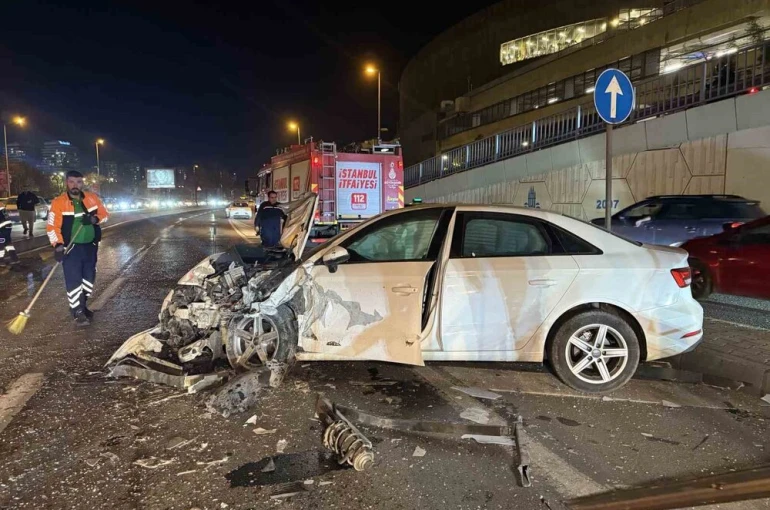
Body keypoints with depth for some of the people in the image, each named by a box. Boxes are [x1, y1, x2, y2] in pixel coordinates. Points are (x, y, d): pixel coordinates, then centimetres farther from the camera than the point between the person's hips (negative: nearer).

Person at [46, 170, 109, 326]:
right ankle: (77, 312, 5)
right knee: (74, 281, -6)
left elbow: (104, 214, 10)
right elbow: (52, 227, -11)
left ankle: (82, 306, 32)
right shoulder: (59, 202, -10)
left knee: (89, 278, 14)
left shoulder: (92, 198, 1)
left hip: (90, 246, 5)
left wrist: (96, 219, -12)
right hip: (71, 248, -5)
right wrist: (58, 244, -24)